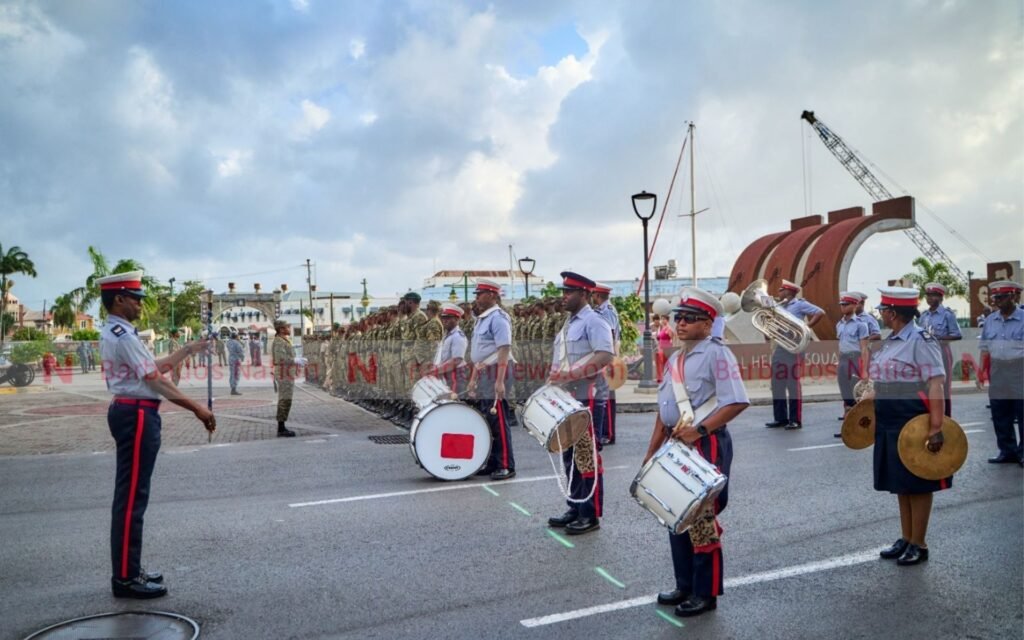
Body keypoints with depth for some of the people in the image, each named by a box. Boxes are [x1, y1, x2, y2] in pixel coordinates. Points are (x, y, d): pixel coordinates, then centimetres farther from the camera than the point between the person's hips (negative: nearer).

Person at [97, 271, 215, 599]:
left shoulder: (115, 333, 16)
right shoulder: (122, 335, -16)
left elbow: (155, 366, 18)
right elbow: (154, 380, -18)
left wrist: (189, 349, 22)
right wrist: (197, 408, -16)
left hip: (131, 413, 11)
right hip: (136, 415, -11)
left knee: (131, 494, 16)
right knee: (131, 496, -5)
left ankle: (129, 568, 25)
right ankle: (125, 577, 2)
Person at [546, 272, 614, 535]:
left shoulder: (594, 322, -10)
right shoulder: (569, 324, 18)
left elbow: (605, 356, -23)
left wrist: (571, 375, -26)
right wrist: (554, 379, 7)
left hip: (588, 399, -9)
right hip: (568, 399, 9)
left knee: (587, 457, -4)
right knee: (570, 456, 13)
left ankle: (591, 515, 4)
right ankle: (575, 508, 23)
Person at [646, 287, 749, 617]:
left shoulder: (716, 354, -12)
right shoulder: (675, 359, 13)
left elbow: (737, 402, -20)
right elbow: (664, 410, 17)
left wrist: (700, 430, -23)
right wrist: (652, 451, 15)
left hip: (706, 446, -8)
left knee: (702, 520, 1)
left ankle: (706, 593, 15)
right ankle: (684, 586, 29)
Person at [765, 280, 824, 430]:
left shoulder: (800, 304, -3)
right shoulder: (779, 307, 19)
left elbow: (820, 313, -11)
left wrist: (806, 326, -13)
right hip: (779, 348, 7)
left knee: (793, 384, -5)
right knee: (777, 384, 6)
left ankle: (795, 420, -1)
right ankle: (781, 418, 13)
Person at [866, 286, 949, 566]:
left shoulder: (920, 341, -16)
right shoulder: (889, 342, 10)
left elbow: (935, 385, -21)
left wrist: (936, 427, -25)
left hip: (914, 423, -9)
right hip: (890, 423, 9)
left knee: (917, 485, 3)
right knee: (900, 483, 16)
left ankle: (919, 545, 16)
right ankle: (905, 539, 29)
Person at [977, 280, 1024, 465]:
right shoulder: (990, 320, 8)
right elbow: (985, 348, 13)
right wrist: (982, 370, 7)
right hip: (998, 377, 5)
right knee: (1000, 418, 10)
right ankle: (1007, 451, 21)